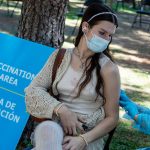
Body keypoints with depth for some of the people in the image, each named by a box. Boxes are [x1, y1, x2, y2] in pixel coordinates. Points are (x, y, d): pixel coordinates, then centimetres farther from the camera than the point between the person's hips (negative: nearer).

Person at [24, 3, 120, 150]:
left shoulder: (108, 68, -3)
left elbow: (112, 118, -1)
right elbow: (33, 90, 4)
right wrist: (61, 110, -13)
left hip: (90, 135, -2)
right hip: (56, 124, 2)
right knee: (47, 130, -36)